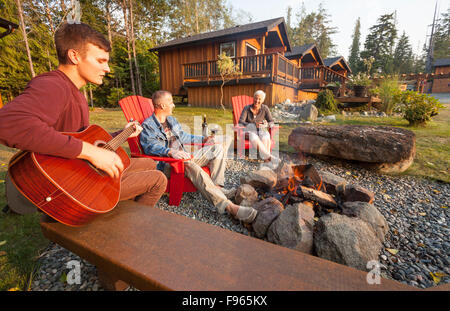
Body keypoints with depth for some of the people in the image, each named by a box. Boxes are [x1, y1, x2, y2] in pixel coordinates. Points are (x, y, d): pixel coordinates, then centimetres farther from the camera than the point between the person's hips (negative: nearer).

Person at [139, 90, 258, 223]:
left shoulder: (171, 120, 23)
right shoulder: (147, 125, -3)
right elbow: (151, 145, -21)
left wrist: (203, 139, 28)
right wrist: (170, 151, -40)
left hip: (184, 157, 8)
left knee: (217, 147, -2)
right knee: (189, 165, -42)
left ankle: (217, 186, -21)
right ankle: (228, 206, -50)